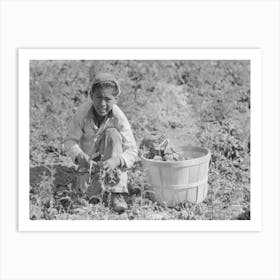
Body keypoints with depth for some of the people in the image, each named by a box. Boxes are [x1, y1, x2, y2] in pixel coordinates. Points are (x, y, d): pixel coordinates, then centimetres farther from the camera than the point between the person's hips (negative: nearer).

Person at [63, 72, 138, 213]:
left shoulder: (119, 118, -22)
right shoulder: (83, 113, -19)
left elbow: (132, 150, -24)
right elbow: (70, 141, -16)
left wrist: (116, 161, -47)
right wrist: (79, 156, -39)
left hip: (110, 161, 0)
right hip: (89, 161, 0)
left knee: (112, 133, -30)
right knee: (92, 192, -27)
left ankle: (117, 194, -31)